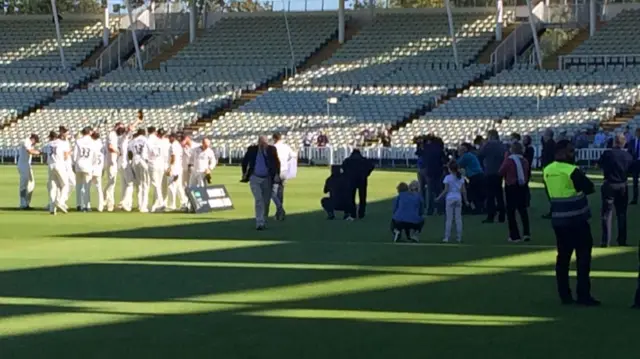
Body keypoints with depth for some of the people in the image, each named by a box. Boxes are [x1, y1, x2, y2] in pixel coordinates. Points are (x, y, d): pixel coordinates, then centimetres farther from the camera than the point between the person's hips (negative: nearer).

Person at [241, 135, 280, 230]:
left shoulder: (271, 150, -6)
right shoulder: (252, 150, -7)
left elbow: (277, 162, 5)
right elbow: (244, 161, 9)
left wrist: (276, 174, -1)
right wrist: (244, 173, 14)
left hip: (267, 179, 2)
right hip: (255, 178, -2)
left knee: (266, 202, 9)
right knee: (259, 200, -14)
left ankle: (264, 222, 23)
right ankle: (259, 223, -17)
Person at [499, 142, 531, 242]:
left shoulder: (508, 160, -16)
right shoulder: (524, 161, 1)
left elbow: (501, 172, -9)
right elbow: (528, 173, 12)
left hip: (511, 187, -5)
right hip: (523, 187, 5)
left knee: (511, 212, 4)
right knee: (523, 210, 15)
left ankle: (515, 236, 2)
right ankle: (526, 233, 5)